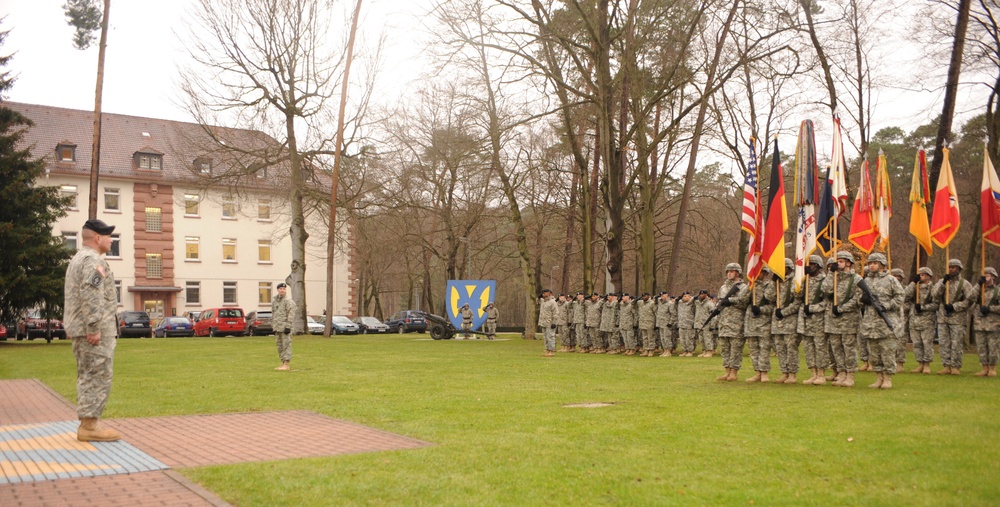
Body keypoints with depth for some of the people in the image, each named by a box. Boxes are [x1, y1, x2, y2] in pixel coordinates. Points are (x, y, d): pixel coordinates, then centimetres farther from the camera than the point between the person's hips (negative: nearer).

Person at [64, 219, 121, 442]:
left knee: (87, 377, 13)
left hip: (79, 329, 11)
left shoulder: (77, 259, 21)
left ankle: (87, 424, 17)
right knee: (98, 376, -7)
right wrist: (94, 328, -25)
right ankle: (89, 426, -6)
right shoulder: (93, 260, -13)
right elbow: (90, 297, -24)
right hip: (96, 331, -11)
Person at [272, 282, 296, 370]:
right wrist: (274, 326, 18)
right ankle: (283, 363, 17)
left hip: (285, 327, -8)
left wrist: (288, 326, -19)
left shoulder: (288, 301, -8)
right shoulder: (274, 301, 17)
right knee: (280, 347, 11)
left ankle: (287, 364, -8)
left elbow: (291, 315, -14)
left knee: (286, 345, -8)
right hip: (277, 328, 8)